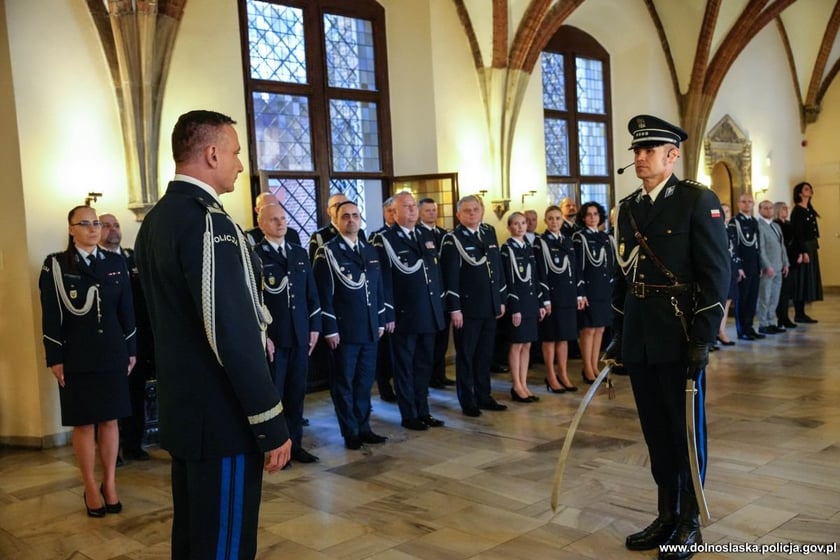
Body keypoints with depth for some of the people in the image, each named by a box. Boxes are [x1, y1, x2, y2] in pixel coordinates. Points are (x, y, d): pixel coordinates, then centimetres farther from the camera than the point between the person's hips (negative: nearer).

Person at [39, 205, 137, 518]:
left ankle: (110, 484, 19)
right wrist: (54, 358, -8)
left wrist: (131, 350, 6)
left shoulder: (116, 263, 6)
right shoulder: (55, 265, -1)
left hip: (112, 355, 2)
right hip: (76, 357, -2)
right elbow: (51, 316, -4)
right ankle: (91, 488, 16)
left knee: (110, 420, 8)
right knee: (83, 424, 5)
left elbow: (127, 310, 8)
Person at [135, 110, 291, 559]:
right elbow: (233, 336, -25)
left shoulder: (155, 220, 10)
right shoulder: (209, 223, -21)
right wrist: (272, 425, -18)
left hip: (181, 409, 10)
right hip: (222, 418, -10)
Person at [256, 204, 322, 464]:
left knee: (297, 392, 11)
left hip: (300, 336, 5)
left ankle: (295, 444, 22)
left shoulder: (300, 253, 12)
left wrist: (314, 327, 7)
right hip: (270, 337, -5)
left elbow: (311, 293, 14)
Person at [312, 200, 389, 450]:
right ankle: (350, 432, 16)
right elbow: (324, 295, -10)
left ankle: (363, 428, 24)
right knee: (344, 383, 6)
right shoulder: (327, 252, -6)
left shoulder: (370, 251, 12)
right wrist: (330, 329, -13)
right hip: (344, 331, -5)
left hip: (369, 329, 6)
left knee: (365, 381, 12)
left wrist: (380, 321, 12)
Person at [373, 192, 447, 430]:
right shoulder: (384, 240, -7)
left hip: (429, 314, 6)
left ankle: (422, 411, 26)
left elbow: (435, 271, 15)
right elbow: (384, 280, -11)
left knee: (424, 366, 14)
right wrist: (388, 315, -14)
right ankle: (409, 416, 16)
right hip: (404, 315, -6)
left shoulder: (427, 235, 12)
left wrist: (439, 306, 10)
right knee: (405, 367, 6)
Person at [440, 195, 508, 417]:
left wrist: (501, 299, 12)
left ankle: (483, 397, 24)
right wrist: (454, 308, -15)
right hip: (467, 308, -6)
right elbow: (450, 276, -12)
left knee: (484, 355, 13)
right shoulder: (452, 239, -7)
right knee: (466, 356, 5)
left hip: (490, 307, 6)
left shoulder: (490, 234, 12)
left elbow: (498, 268, 15)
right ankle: (467, 402, 14)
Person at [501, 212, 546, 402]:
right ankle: (516, 387, 7)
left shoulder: (529, 248, 12)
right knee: (517, 345, -1)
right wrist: (514, 308, -16)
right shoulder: (507, 249, -7)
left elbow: (535, 278, 14)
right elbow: (508, 281, -12)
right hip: (516, 302, -6)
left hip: (531, 302, 6)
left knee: (527, 345, 8)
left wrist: (540, 304, 11)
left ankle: (523, 385, 15)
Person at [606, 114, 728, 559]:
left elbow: (716, 273, -11)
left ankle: (690, 523, 22)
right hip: (638, 336, 6)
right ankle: (666, 516, 28)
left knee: (686, 429, 6)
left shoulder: (698, 201, -7)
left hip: (680, 334, -5)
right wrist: (619, 336, 12)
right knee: (655, 428, 13)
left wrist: (703, 339, -16)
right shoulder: (628, 208, 11)